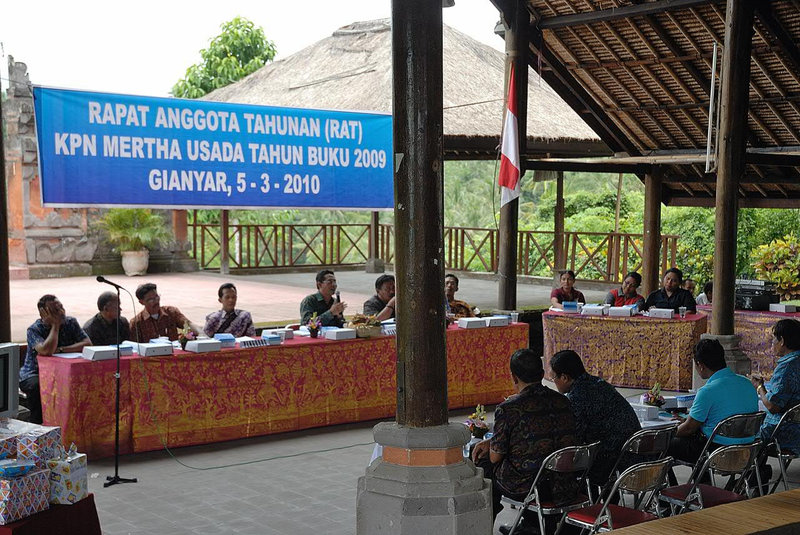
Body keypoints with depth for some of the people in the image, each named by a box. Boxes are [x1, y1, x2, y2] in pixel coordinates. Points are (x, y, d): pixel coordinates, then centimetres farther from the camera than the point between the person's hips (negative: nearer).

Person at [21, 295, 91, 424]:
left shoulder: (70, 322, -1)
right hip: (34, 374, -3)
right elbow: (47, 351, -33)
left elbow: (88, 344, -14)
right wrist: (55, 325, -22)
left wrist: (60, 350, -22)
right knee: (37, 386, -37)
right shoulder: (34, 330, -14)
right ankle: (36, 426, -19)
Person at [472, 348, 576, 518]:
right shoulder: (562, 401, 1)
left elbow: (495, 457, -9)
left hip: (523, 489, -6)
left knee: (484, 462, 21)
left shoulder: (507, 409, -18)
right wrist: (491, 441, 16)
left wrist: (492, 446, 15)